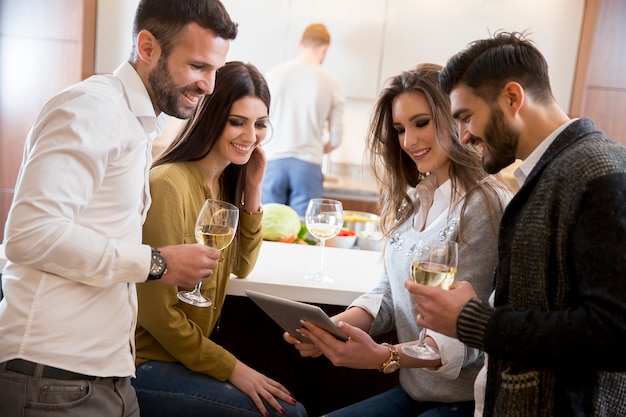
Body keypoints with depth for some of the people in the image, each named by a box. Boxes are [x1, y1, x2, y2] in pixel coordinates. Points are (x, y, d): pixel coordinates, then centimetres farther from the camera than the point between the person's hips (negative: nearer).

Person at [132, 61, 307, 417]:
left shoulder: (227, 181, 3)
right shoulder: (168, 184, -23)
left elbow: (241, 267, 10)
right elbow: (158, 314, -20)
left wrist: (252, 190, -2)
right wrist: (231, 368, -13)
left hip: (186, 355, 8)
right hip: (144, 363, -7)